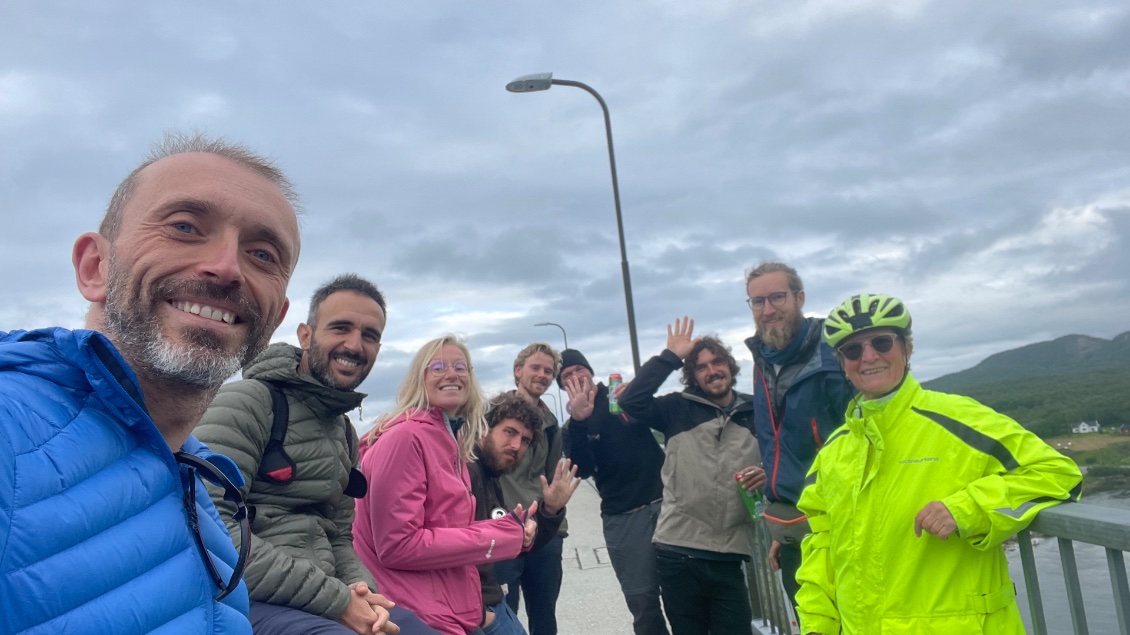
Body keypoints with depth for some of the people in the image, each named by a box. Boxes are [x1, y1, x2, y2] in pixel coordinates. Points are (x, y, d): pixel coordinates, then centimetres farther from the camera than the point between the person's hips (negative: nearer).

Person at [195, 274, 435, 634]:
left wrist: (362, 590, -6)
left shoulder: (343, 431, 16)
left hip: (313, 600, 8)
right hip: (248, 601, -8)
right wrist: (335, 599, -20)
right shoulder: (247, 402, -10)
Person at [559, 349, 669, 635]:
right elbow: (582, 470, -10)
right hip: (623, 517, 0)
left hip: (663, 501, 0)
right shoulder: (573, 426, 7)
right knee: (641, 598, 0)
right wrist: (579, 422, -24)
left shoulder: (626, 395, 8)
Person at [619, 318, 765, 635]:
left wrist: (767, 475, -5)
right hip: (678, 554, -1)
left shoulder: (756, 413, 8)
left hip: (729, 557, 1)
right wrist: (670, 356, -8)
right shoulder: (679, 409, 2)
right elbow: (630, 400, -12)